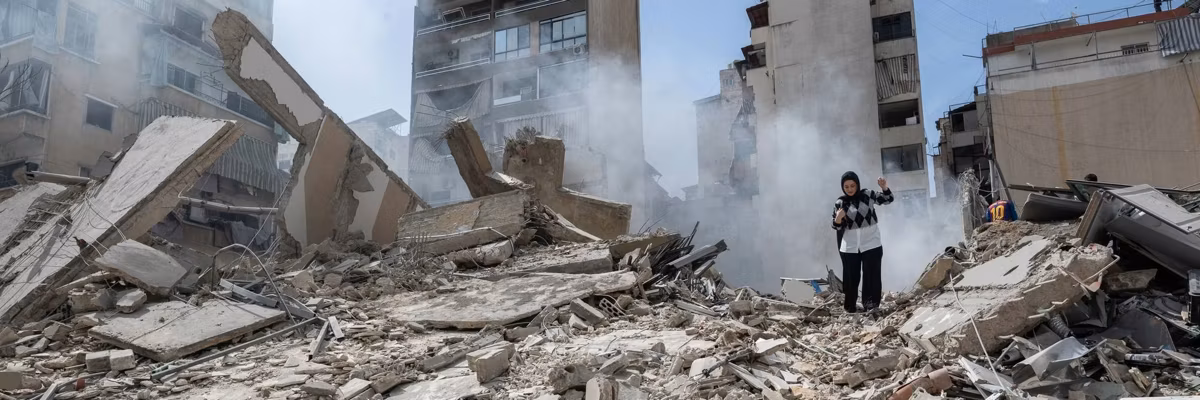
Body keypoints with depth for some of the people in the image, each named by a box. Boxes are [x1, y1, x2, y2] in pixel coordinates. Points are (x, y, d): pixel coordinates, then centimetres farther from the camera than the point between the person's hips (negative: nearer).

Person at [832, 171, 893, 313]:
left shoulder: (867, 194, -2)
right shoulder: (839, 203, -2)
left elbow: (888, 199, 3)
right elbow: (837, 227, 2)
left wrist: (884, 188, -17)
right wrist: (838, 219, -22)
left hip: (871, 244, -1)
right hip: (849, 247, 1)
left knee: (871, 275, -1)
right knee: (851, 277, 8)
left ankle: (871, 305, 4)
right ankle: (850, 306, 19)